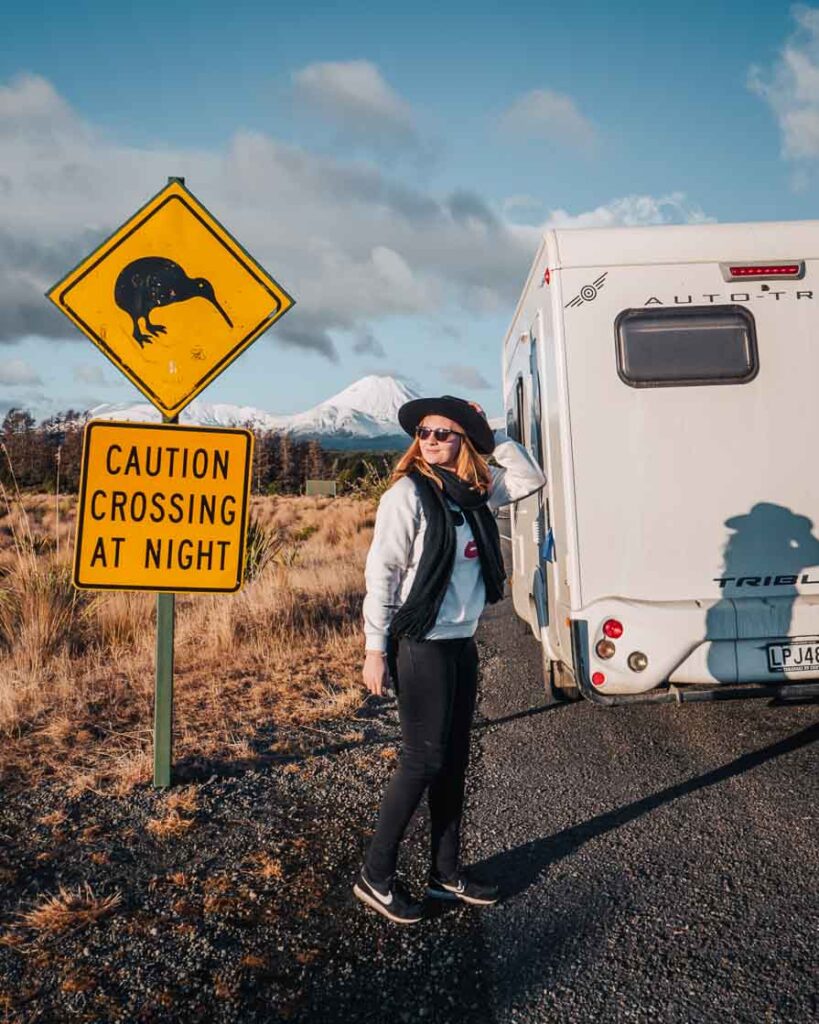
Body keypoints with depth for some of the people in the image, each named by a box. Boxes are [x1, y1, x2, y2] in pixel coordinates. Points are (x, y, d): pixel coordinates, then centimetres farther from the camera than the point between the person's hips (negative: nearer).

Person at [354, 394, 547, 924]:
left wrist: (492, 434, 6)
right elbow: (381, 573, -14)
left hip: (463, 643, 7)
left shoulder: (473, 492, 7)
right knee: (424, 759, -2)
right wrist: (375, 648, -14)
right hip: (421, 645, -7)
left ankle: (447, 871, 27)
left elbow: (530, 479, 17)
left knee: (455, 760, 13)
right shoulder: (408, 493, -12)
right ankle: (376, 876, 14)